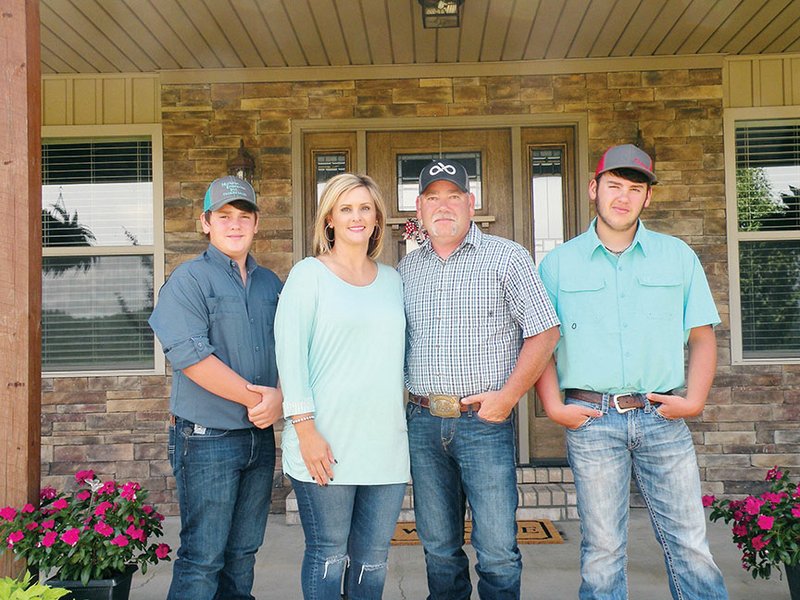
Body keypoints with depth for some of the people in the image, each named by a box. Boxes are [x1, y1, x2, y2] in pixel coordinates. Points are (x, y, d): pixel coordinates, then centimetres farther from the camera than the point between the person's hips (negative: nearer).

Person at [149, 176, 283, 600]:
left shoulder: (270, 283, 12)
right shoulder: (189, 280, -6)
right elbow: (190, 356, -17)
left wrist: (278, 397, -11)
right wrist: (257, 397, -15)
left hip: (260, 435, 6)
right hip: (206, 438, -6)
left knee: (243, 554, 15)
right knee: (202, 560, 0)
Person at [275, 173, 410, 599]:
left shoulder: (392, 279, 13)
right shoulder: (309, 274, -1)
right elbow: (290, 353, -7)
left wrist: (414, 415, 13)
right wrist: (306, 429, -14)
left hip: (386, 444, 5)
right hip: (326, 444, -4)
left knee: (373, 558, 11)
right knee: (328, 555, 5)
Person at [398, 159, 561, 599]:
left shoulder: (506, 257, -1)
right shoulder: (407, 268, 12)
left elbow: (544, 332, -5)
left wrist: (507, 396, -11)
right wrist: (411, 401, 6)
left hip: (484, 420, -4)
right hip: (422, 422, 4)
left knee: (497, 552, 0)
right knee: (438, 548, 14)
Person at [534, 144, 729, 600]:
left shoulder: (678, 256, 9)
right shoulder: (559, 263, 6)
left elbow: (702, 335, 9)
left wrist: (694, 400, -3)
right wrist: (554, 406, -6)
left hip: (662, 417, 1)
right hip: (591, 420, -1)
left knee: (690, 545, 4)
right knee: (602, 549, 8)